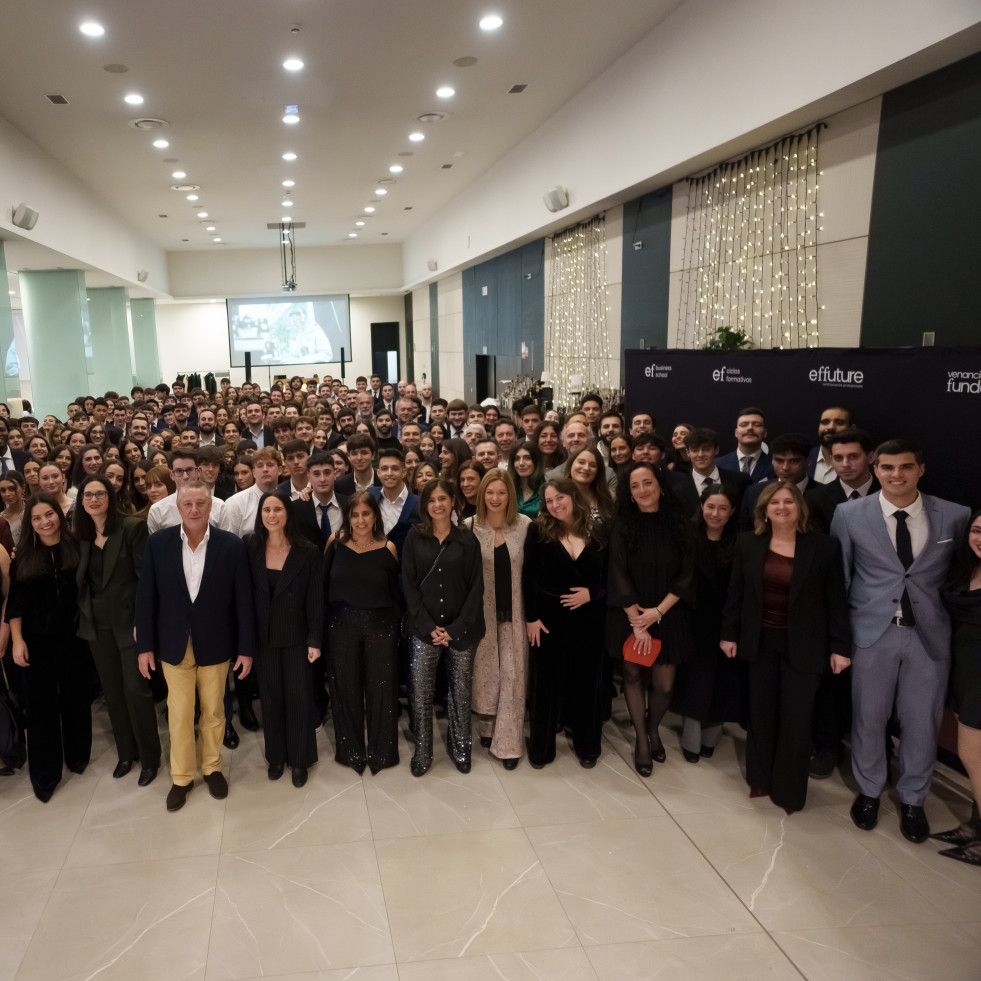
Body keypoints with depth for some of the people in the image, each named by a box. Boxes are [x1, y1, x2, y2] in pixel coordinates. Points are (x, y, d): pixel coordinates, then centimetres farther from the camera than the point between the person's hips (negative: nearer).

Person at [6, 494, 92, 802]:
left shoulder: (75, 548, -4)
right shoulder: (23, 556, -1)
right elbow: (14, 602, 1)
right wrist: (17, 640, -6)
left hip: (73, 638, 0)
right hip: (36, 641, 0)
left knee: (76, 699, 12)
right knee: (41, 705, 8)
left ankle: (77, 756, 32)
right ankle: (45, 773, 21)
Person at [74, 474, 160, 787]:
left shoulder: (132, 527, -11)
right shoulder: (80, 534, 5)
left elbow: (146, 576, -13)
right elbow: (79, 579, 11)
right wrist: (82, 616, 6)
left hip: (129, 620, -5)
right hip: (96, 623, 5)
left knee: (135, 689, -3)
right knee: (112, 690, 14)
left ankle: (149, 757, 13)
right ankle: (126, 751, 30)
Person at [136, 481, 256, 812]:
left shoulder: (231, 545, -9)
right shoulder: (158, 543, -6)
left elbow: (243, 600, -6)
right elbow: (146, 596, -1)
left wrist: (246, 648, -5)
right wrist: (145, 645, -2)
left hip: (215, 645, 0)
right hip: (175, 646, 1)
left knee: (213, 712, 14)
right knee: (179, 715, 9)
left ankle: (212, 767, 35)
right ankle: (181, 777, 29)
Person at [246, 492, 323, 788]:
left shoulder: (307, 552, -10)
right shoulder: (250, 547, -4)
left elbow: (315, 599, -7)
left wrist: (315, 640, -8)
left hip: (296, 636, -2)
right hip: (263, 636, 2)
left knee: (299, 696, 6)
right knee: (270, 697, 13)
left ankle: (299, 759, 25)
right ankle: (276, 755, 32)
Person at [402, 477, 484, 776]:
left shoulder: (467, 540, 0)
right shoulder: (415, 538, 2)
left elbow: (476, 588, -2)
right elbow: (409, 585, -1)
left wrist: (455, 628, -11)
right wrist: (430, 627, -9)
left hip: (462, 629, 0)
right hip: (424, 629, 0)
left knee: (461, 690, 9)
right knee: (421, 692, 2)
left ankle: (460, 746, 28)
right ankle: (422, 751, 19)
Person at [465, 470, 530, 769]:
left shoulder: (525, 525, -4)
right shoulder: (469, 527, -6)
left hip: (514, 611, 0)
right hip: (481, 612, 0)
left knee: (512, 675, 3)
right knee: (485, 673, 12)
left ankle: (509, 742, 14)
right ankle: (486, 730, 33)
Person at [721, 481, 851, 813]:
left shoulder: (824, 547, -8)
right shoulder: (748, 543, -1)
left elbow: (836, 600, -5)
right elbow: (736, 592, 4)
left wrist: (840, 646, -7)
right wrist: (729, 633, 3)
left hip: (803, 646, -2)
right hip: (760, 642, 2)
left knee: (796, 719, 5)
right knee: (761, 712, 13)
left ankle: (789, 791, 21)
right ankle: (760, 778, 30)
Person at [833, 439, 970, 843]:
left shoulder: (955, 517, -3)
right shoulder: (850, 515, -4)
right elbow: (837, 578, 0)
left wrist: (959, 626, 0)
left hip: (930, 635, 1)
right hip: (871, 632, 0)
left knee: (922, 723, 11)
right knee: (868, 718, 13)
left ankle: (912, 800, 34)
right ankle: (869, 791, 36)